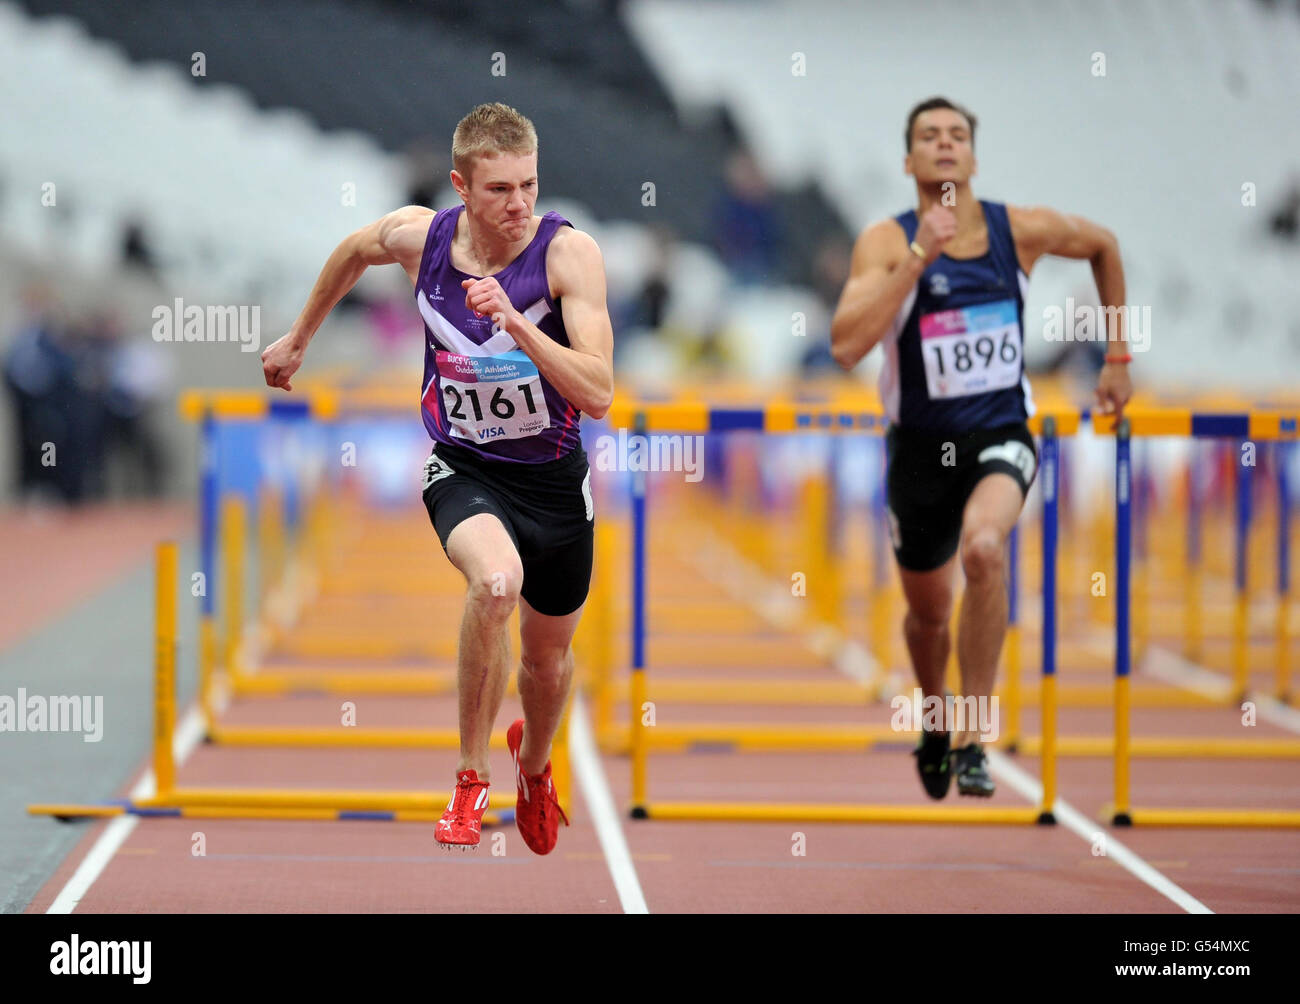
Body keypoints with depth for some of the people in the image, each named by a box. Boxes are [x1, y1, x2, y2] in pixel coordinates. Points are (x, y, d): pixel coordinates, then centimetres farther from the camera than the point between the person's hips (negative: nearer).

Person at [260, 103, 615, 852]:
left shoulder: (569, 253, -21)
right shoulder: (419, 236, -13)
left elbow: (598, 396, -29)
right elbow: (355, 251, 13)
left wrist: (517, 325, -41)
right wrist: (300, 338, 25)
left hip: (553, 475, 1)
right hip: (461, 467, 0)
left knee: (548, 657, 17)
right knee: (495, 580, -33)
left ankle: (534, 760, 54)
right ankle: (471, 780, -16)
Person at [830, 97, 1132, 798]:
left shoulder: (1023, 231, -6)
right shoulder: (887, 242, -13)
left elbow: (1103, 245, 16)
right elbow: (845, 346, -28)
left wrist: (1117, 359, 16)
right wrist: (920, 258, -31)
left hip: (1001, 438, -1)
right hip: (921, 446, 1)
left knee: (983, 547, -32)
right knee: (927, 609, 16)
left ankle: (970, 741, -24)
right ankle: (935, 717, 52)